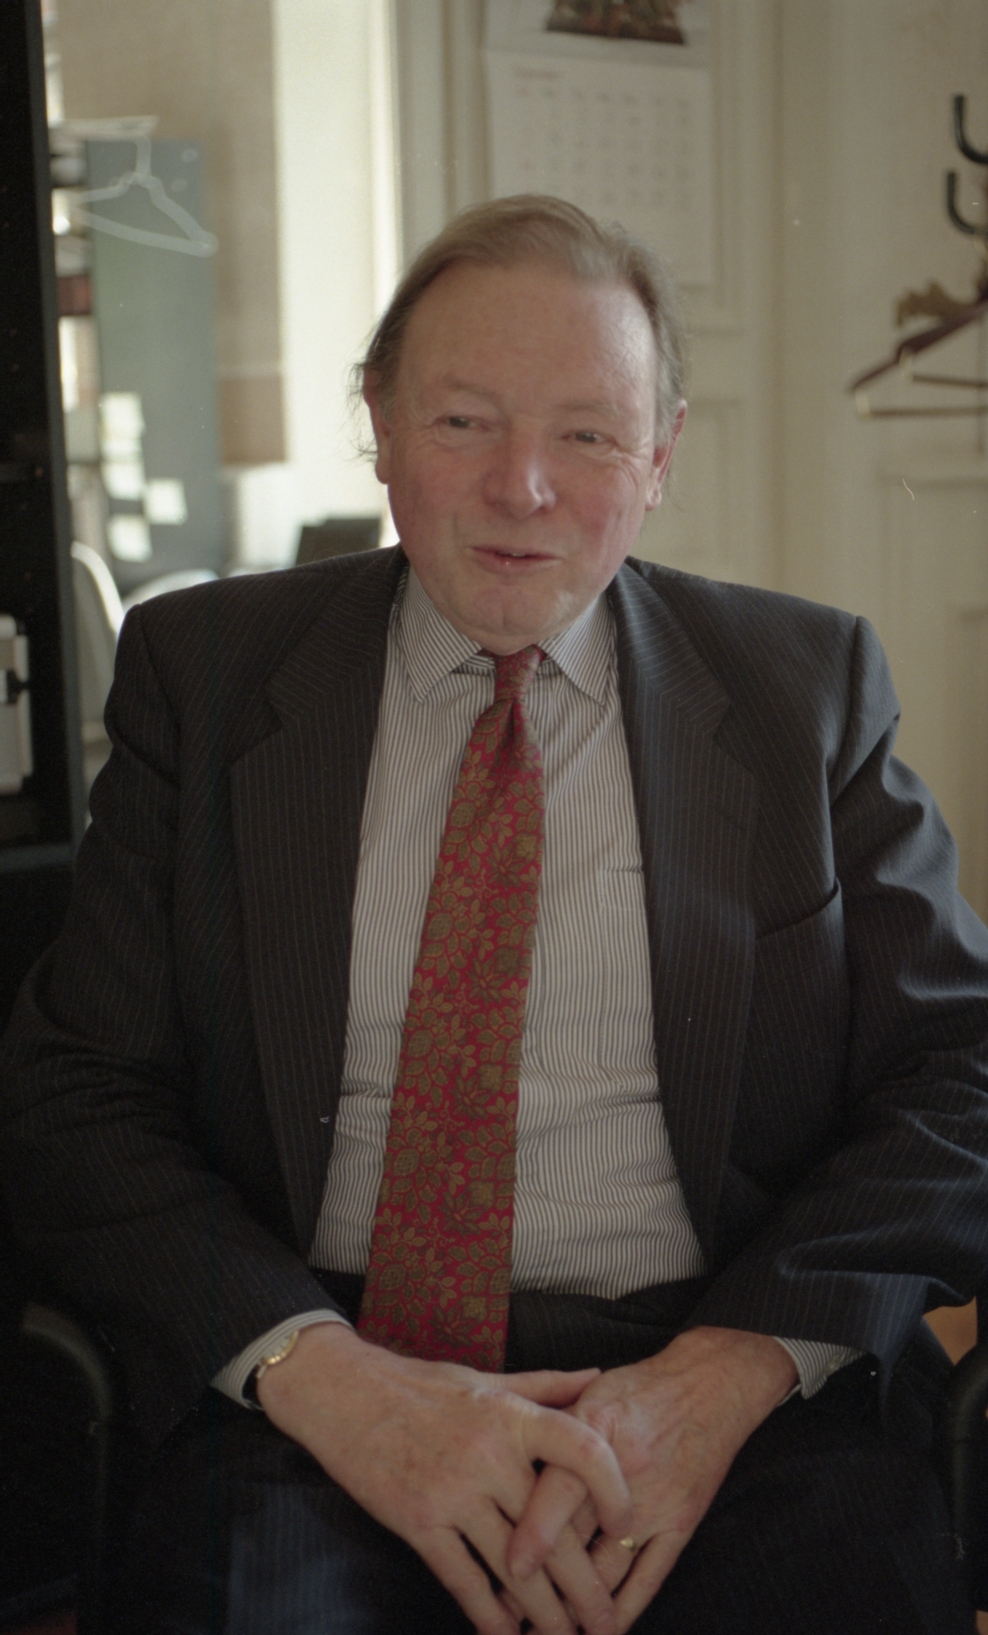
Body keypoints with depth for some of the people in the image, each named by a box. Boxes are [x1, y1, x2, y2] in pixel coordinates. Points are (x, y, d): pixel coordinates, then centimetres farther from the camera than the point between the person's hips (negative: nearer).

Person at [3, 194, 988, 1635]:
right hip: (315, 1394, 0)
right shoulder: (202, 671, 7)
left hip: (732, 1391, 1)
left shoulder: (811, 685, 8)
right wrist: (324, 1375, -15)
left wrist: (729, 1370, -13)